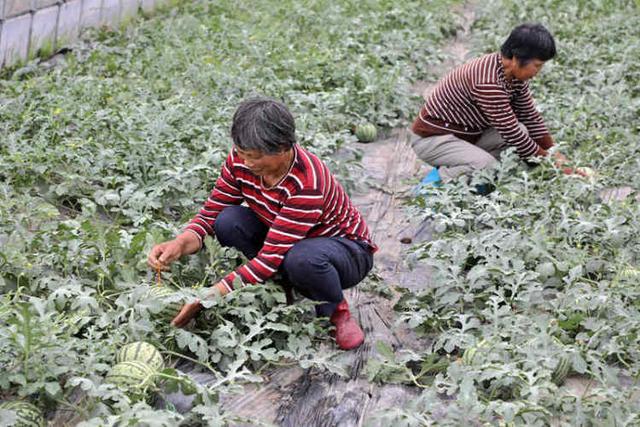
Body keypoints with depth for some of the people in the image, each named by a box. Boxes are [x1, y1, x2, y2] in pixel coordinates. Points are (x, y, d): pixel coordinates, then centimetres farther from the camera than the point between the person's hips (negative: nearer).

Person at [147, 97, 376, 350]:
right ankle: (291, 286, -3)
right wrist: (180, 244, -33)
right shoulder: (241, 159, -17)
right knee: (229, 221, -20)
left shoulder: (307, 183, -36)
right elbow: (211, 213, -11)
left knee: (302, 259, -41)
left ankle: (336, 310, -7)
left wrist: (209, 297, -39)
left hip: (345, 247, -6)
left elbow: (272, 256, -37)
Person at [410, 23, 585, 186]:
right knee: (488, 167, -31)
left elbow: (531, 117, 7)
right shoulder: (489, 81, -30)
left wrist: (555, 155, 0)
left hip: (466, 133, 10)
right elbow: (510, 132, -27)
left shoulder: (515, 73, -2)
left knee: (522, 133, -5)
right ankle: (437, 179, -7)